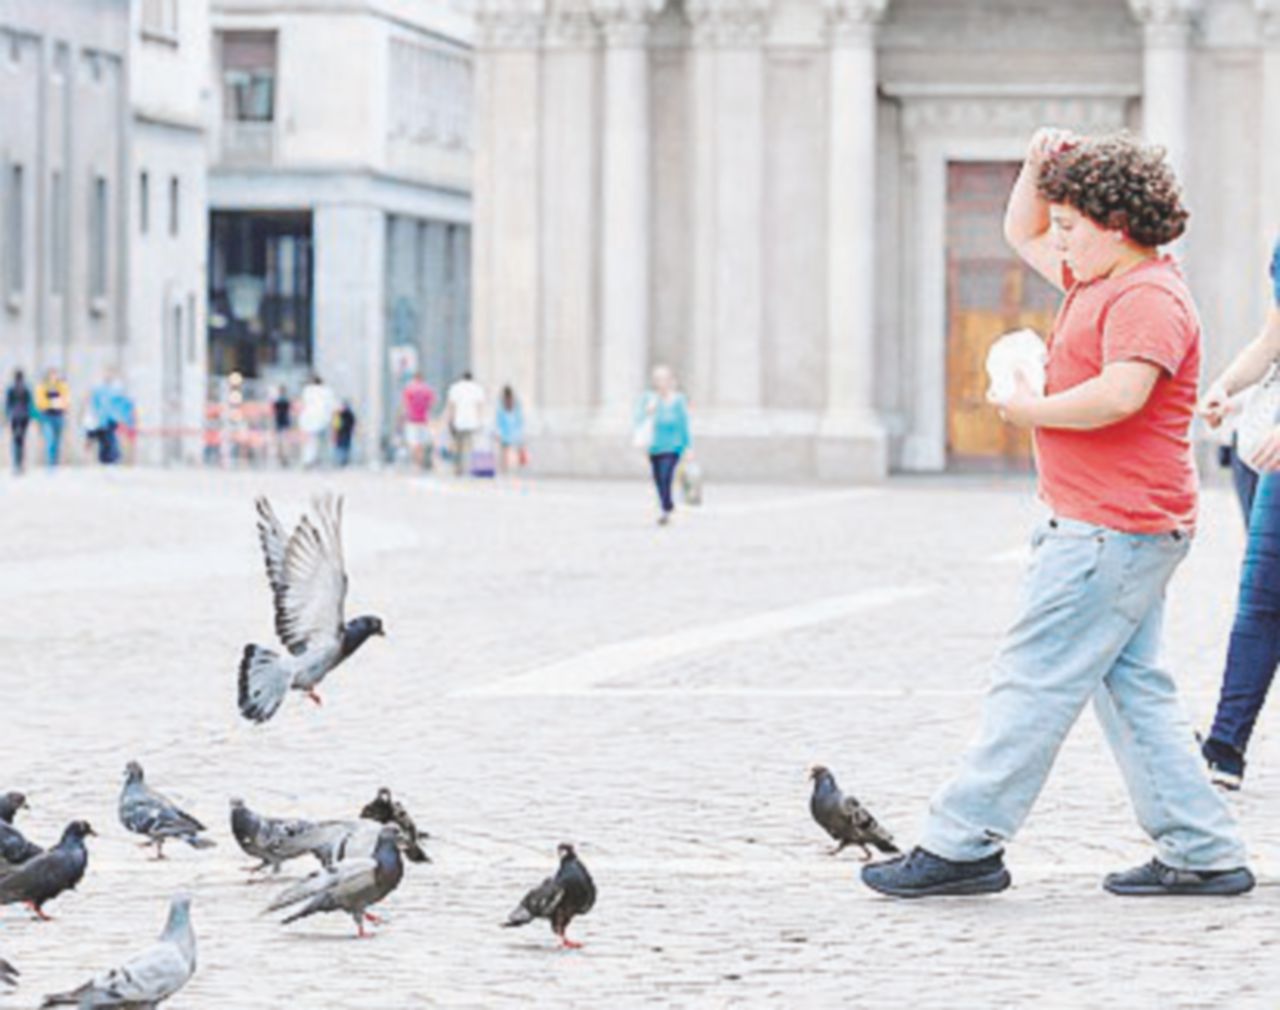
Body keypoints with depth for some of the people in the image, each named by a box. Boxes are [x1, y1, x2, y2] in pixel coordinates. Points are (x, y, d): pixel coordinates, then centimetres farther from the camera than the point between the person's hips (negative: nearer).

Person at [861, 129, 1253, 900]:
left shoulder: (1148, 297, -16)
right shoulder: (1099, 281, 16)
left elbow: (1120, 394, -31)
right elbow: (1023, 234, 31)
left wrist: (1031, 409, -17)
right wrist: (1040, 168, 13)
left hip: (1113, 531, -11)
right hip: (1120, 526, 11)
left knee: (1036, 679, -6)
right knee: (1133, 689, 11)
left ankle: (965, 844, -2)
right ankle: (1204, 854, 11)